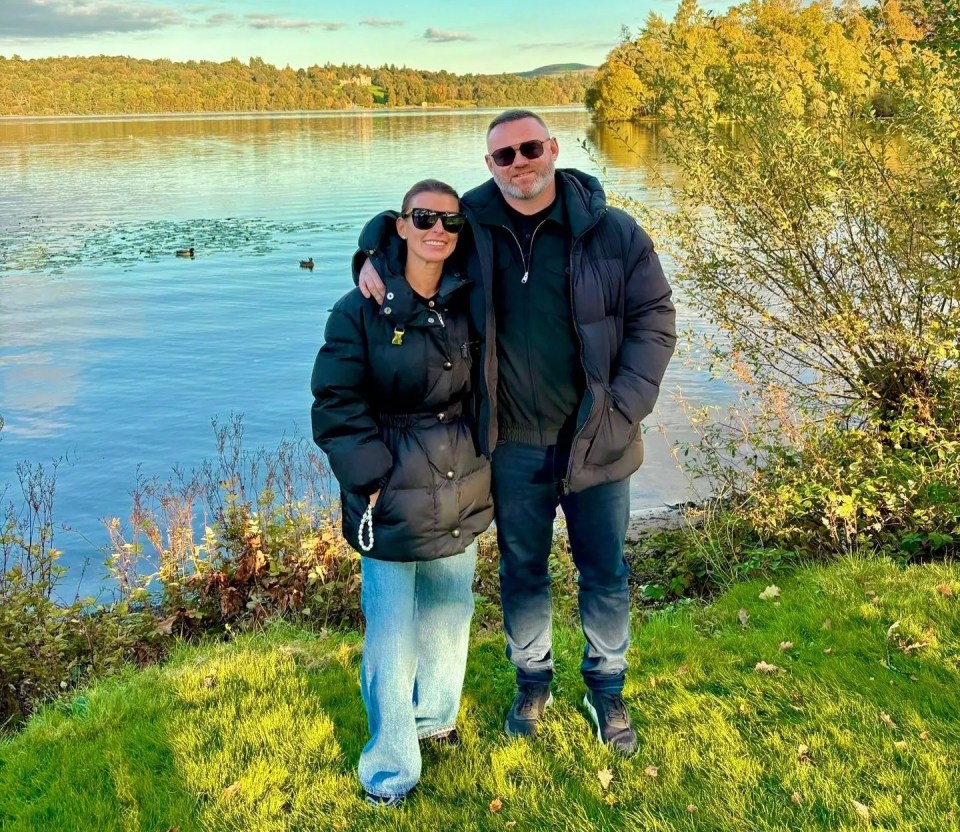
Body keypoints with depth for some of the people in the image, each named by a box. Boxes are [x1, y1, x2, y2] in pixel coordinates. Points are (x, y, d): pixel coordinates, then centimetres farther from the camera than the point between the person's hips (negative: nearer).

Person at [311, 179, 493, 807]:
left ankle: (435, 716, 44)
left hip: (462, 495, 4)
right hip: (394, 503, -4)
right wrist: (374, 478, -16)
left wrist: (485, 461, 2)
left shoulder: (470, 303, 3)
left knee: (450, 615, 19)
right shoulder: (362, 310, -9)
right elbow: (336, 404, -10)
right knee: (392, 638, 0)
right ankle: (389, 771, 19)